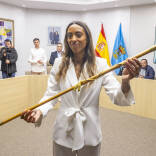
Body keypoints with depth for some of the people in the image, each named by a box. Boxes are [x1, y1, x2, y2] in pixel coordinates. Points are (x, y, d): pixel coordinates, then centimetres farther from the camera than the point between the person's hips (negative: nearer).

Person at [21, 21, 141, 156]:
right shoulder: (59, 64, -4)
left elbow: (117, 97, -13)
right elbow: (51, 95, -3)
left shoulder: (100, 64, -8)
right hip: (64, 133, 1)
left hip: (90, 133, 0)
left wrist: (125, 81, -34)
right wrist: (39, 111, -24)